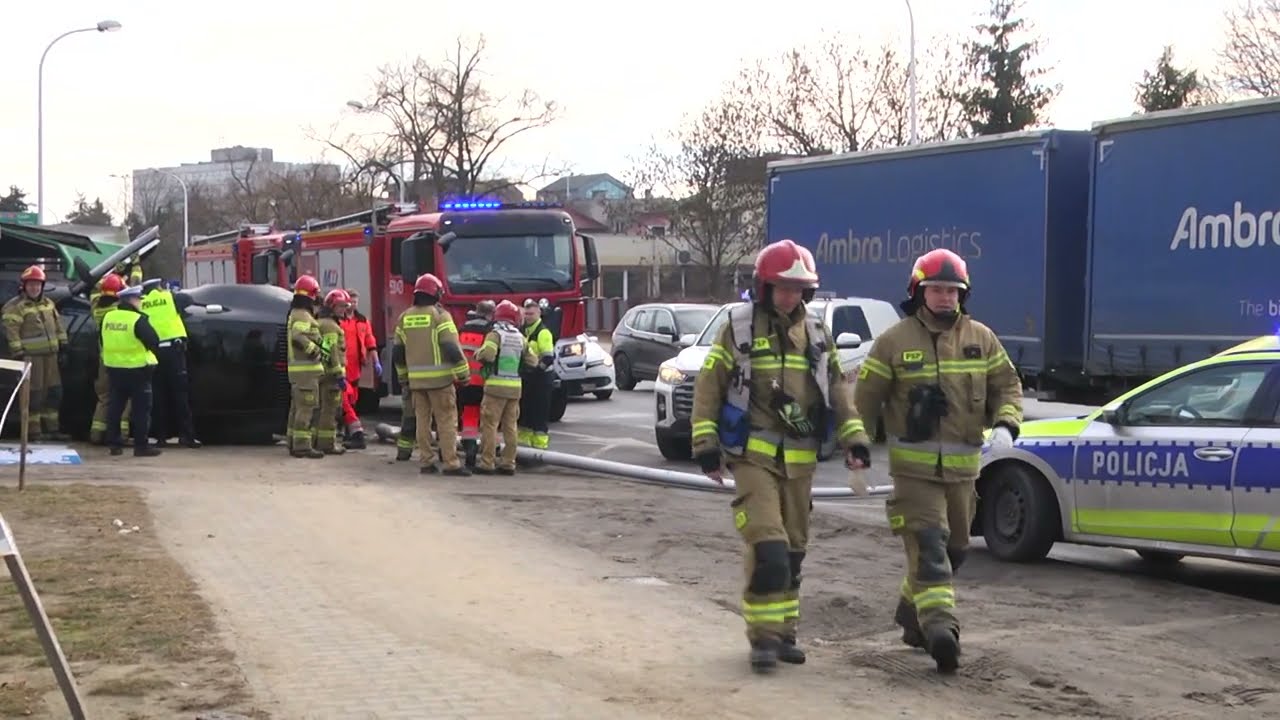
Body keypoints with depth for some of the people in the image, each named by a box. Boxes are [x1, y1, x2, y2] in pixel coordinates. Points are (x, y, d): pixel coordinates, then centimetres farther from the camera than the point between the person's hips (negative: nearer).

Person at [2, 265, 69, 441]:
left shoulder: (48, 304, 16)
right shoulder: (15, 306, -7)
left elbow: (58, 326, 20)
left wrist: (62, 347, 14)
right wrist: (18, 354, -19)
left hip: (50, 355, 7)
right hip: (31, 357, -7)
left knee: (54, 393, 11)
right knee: (33, 395, -6)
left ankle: (51, 429, 20)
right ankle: (33, 432, 0)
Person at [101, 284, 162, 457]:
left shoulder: (107, 317, 5)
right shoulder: (138, 320, -15)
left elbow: (102, 341, 16)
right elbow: (153, 342, -13)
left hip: (113, 369, 6)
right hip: (136, 369, -6)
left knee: (115, 407, 13)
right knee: (141, 409, 0)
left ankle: (114, 443, 15)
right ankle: (141, 446, -1)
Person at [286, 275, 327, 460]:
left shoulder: (295, 314, 19)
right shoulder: (303, 316, -14)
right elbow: (298, 337, -29)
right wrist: (318, 352, -24)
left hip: (297, 368, 11)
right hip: (306, 369, -11)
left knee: (297, 408, 14)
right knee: (307, 408, -11)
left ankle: (294, 444, 20)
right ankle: (302, 446, -13)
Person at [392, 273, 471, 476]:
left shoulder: (405, 317, 9)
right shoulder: (440, 315, -8)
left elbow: (397, 353, 13)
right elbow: (452, 348, -14)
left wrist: (404, 375, 24)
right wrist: (463, 374, -6)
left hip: (416, 379, 5)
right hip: (439, 377, -5)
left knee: (422, 420, 10)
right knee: (446, 421, -4)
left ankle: (427, 461, 11)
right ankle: (451, 464, -7)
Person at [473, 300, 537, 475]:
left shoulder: (495, 334, -7)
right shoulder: (520, 338, 10)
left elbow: (487, 354, -22)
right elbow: (532, 361, 10)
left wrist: (478, 354, -1)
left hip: (496, 385, -5)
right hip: (515, 386, 5)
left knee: (490, 424, -2)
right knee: (510, 426, 10)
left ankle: (487, 463, -5)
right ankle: (508, 463, 10)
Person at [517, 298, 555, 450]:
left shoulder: (543, 333, -13)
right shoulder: (524, 331, 13)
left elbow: (548, 358, -19)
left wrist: (535, 369, -22)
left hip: (541, 376, -8)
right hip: (527, 376, 8)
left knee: (540, 410, -5)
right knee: (525, 408, 13)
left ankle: (540, 441, -2)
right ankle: (524, 436, 22)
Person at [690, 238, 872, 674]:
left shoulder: (816, 335, 10)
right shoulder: (739, 330, -3)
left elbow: (837, 390, 12)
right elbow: (708, 388, -3)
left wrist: (854, 439, 0)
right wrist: (706, 444, -9)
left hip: (800, 461, 5)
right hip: (753, 456, -5)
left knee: (792, 551, 11)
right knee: (767, 548, -16)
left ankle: (783, 631, 23)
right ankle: (764, 636, -7)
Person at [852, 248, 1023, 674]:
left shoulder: (981, 338, 7)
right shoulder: (894, 342, -3)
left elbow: (1007, 384, 11)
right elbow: (866, 398, 2)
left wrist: (1006, 424, -8)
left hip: (963, 466, 5)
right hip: (912, 466, -5)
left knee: (953, 548, 16)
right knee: (928, 545, -17)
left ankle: (912, 615, 34)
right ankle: (940, 627, -27)